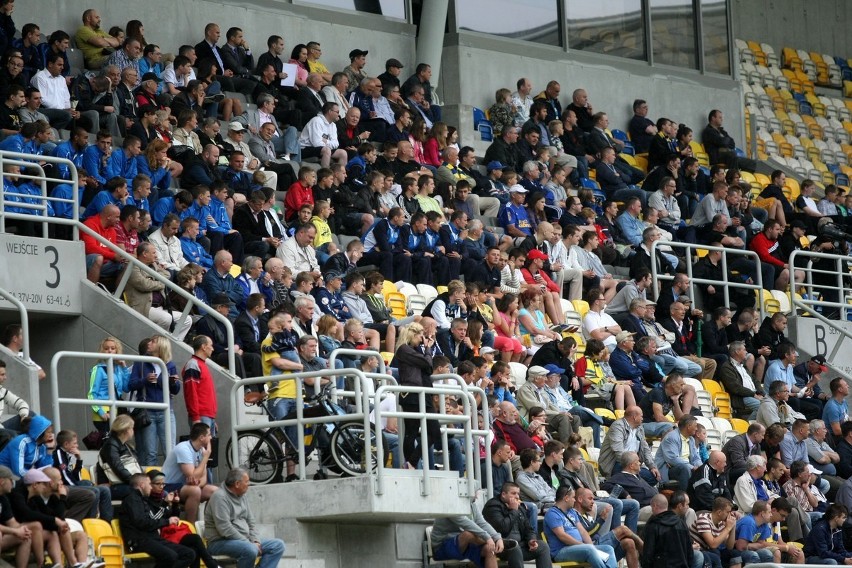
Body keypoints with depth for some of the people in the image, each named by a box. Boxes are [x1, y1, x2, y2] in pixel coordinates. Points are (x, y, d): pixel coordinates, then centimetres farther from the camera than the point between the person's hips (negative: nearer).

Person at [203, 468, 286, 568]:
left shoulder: (242, 497, 15)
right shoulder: (220, 497, -13)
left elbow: (251, 522, 17)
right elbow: (225, 529, -21)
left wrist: (256, 541, -2)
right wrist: (249, 543, -19)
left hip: (243, 540, 9)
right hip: (221, 543, -9)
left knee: (278, 545, -1)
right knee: (250, 550, -37)